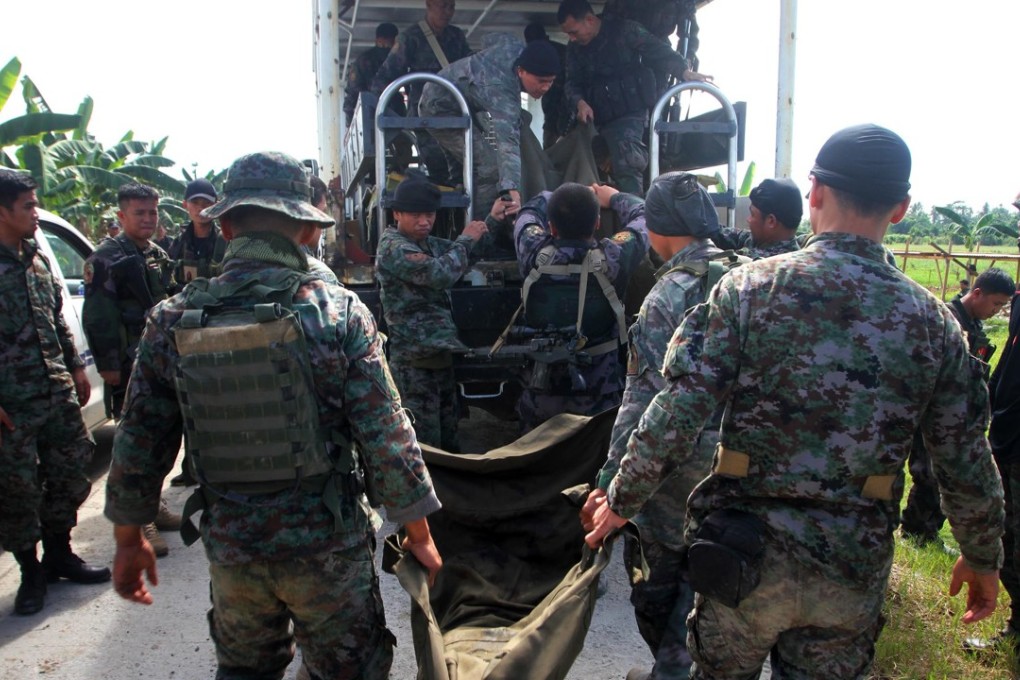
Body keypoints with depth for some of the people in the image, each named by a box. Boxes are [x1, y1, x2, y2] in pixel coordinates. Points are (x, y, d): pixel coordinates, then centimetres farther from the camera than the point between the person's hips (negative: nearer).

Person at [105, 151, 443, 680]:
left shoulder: (174, 320, -6)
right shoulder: (339, 312, -15)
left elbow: (139, 444, 1)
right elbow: (386, 437, -14)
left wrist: (128, 539, 16)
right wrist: (419, 534, -3)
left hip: (228, 546, 3)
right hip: (327, 543, -3)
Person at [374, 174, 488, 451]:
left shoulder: (429, 243, 13)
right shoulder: (393, 247, -14)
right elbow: (441, 274, -28)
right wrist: (465, 240, -12)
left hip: (439, 354, 9)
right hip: (415, 361, -9)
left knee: (448, 436, 19)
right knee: (425, 446, -3)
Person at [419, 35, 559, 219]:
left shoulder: (517, 48, -16)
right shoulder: (502, 92, -41)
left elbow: (492, 38, 7)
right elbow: (507, 143, -56)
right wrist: (512, 190, -68)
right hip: (441, 111, -10)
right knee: (490, 167, -22)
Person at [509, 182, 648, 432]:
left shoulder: (536, 256, -15)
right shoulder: (611, 260, -19)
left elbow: (530, 211, 8)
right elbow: (643, 215, 1)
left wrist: (560, 198, 24)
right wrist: (614, 197, 20)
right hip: (599, 402, -1)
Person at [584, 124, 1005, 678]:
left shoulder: (749, 288, -14)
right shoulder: (932, 321, -4)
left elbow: (676, 415, -17)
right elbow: (968, 469, 1)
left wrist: (621, 501, -3)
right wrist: (983, 558, 18)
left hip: (747, 555, -2)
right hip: (854, 574, 2)